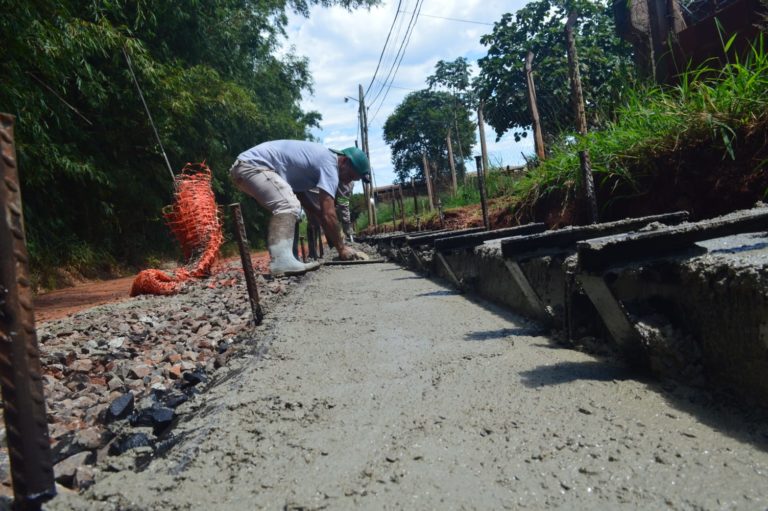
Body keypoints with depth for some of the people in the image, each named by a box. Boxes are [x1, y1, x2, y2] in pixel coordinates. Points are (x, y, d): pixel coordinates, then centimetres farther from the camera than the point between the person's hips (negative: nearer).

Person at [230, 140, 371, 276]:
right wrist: (341, 248, -10)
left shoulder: (321, 157, 17)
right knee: (289, 206, -25)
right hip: (253, 165, -11)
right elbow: (328, 214, -19)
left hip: (244, 166, 11)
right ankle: (282, 261, -35)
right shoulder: (329, 164, -13)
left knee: (288, 206, 17)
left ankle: (282, 260, 10)